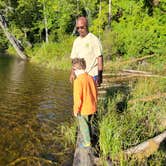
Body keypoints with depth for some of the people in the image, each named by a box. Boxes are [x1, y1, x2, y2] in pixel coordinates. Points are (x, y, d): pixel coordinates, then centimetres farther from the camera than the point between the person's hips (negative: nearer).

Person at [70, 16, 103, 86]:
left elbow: (99, 58, -9)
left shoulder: (94, 39, -5)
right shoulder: (76, 41, 12)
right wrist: (72, 73, 3)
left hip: (92, 75, -5)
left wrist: (100, 75, -14)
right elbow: (74, 59, 15)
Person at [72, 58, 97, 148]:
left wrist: (76, 109, -10)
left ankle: (87, 142, 23)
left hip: (83, 109, -7)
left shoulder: (78, 80, -22)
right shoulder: (91, 78, 0)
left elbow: (78, 97, -22)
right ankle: (88, 139, 39)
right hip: (92, 107, 7)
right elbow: (95, 93, 8)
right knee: (88, 124, 24)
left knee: (83, 125, 11)